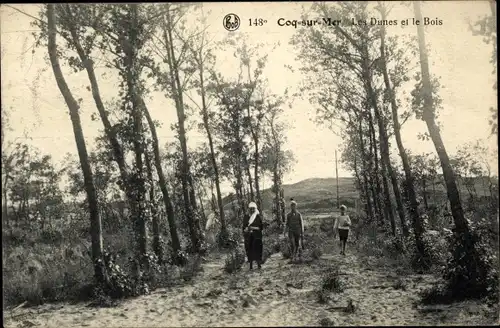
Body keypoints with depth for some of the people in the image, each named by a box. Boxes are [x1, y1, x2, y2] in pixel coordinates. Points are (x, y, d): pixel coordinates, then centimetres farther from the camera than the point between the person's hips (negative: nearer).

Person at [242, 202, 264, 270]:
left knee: (257, 250, -7)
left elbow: (261, 227, -2)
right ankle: (251, 265, 6)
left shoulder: (258, 216, 3)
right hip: (248, 237, 2)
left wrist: (253, 228, -13)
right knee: (249, 250, -1)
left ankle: (259, 264, 1)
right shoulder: (246, 217, 10)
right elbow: (244, 227, 12)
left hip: (257, 237, -2)